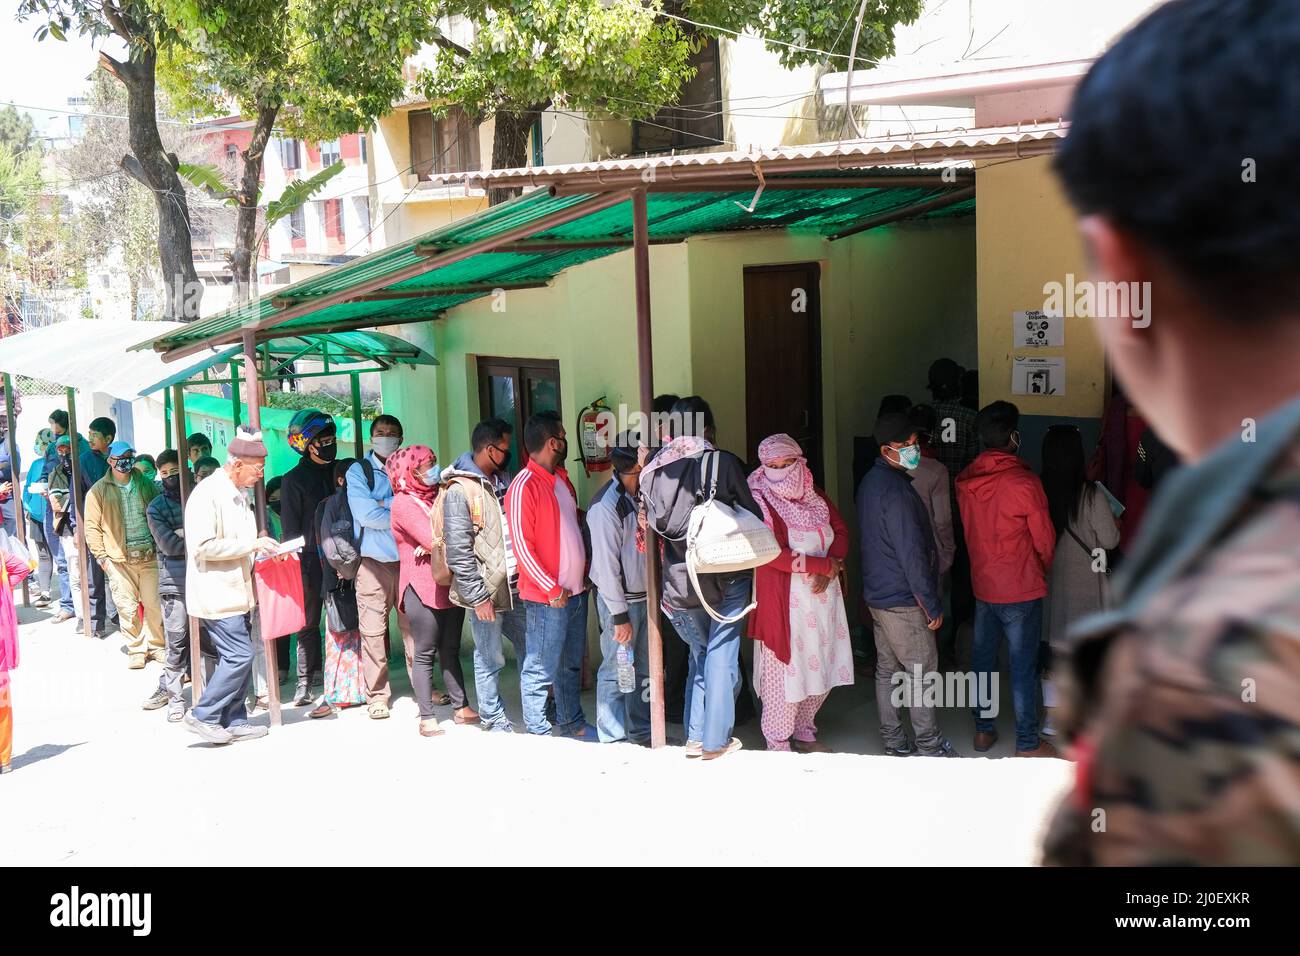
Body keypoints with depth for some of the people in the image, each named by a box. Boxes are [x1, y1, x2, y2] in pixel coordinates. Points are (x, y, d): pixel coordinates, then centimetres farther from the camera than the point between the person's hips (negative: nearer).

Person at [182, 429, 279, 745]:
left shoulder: (238, 495, 15)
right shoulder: (208, 493, -16)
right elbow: (203, 546, -22)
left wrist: (264, 550, 9)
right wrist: (252, 544, -20)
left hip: (235, 592, 9)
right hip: (216, 594, -9)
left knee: (238, 656, 10)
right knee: (240, 655, -11)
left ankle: (234, 722, 18)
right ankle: (203, 716, 1)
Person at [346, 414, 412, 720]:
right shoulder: (358, 471, 2)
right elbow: (366, 514, -11)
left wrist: (385, 506, -12)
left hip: (407, 558, 2)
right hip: (373, 560, -2)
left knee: (413, 626, 6)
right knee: (373, 631, -2)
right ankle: (377, 694, 7)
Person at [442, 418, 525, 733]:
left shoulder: (502, 480, 12)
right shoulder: (459, 490, -12)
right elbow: (458, 551, -15)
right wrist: (477, 596, -16)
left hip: (515, 586, 7)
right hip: (486, 591, -7)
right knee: (490, 658, 3)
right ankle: (494, 718, 17)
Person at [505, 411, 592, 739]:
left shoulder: (562, 479, 13)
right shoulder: (524, 486, -15)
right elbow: (521, 546, -18)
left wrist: (584, 569, 12)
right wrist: (552, 589, -17)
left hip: (575, 591, 9)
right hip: (547, 597, -9)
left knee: (572, 665, 18)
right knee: (541, 669, 0)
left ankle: (572, 724, 29)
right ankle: (538, 732, 10)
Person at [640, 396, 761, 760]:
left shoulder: (653, 468, 2)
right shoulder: (723, 462, -9)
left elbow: (654, 522, 6)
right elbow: (753, 514, -4)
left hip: (679, 583, 4)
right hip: (727, 577, -4)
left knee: (699, 653, 20)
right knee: (721, 656, 6)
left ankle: (695, 736, 20)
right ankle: (716, 740, 11)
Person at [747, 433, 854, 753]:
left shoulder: (815, 496, 11)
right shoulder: (760, 502, -11)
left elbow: (841, 532, 11)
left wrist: (831, 567, -8)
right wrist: (823, 564, -15)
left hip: (823, 596, 7)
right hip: (785, 602, -7)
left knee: (822, 668, 11)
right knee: (785, 671, -3)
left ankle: (803, 732, 29)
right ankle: (778, 745, 10)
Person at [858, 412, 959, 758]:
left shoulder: (870, 482, 9)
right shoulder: (896, 490, -22)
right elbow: (911, 553, -22)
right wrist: (932, 605, -15)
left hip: (877, 594, 9)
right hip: (903, 599, -9)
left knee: (887, 670, 14)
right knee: (921, 671, 2)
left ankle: (894, 742, 22)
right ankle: (929, 745, 10)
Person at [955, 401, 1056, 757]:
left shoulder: (965, 481, -3)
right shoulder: (1024, 482, -20)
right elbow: (1044, 540, -10)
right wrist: (1044, 570, 10)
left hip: (982, 584, 6)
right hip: (1021, 589, -6)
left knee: (982, 659, 16)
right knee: (1023, 667, 4)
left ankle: (983, 730, 27)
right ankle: (1027, 743, 12)